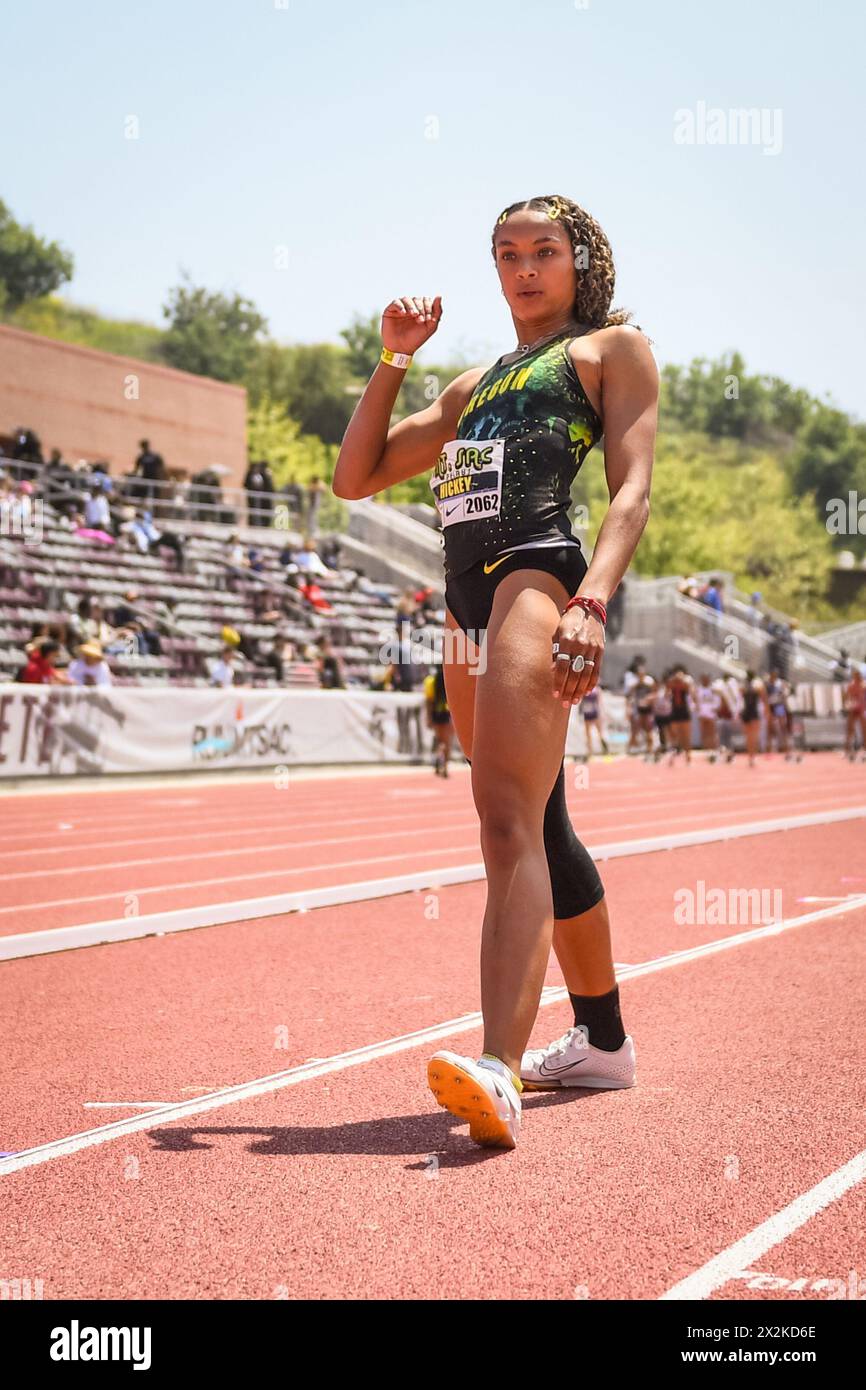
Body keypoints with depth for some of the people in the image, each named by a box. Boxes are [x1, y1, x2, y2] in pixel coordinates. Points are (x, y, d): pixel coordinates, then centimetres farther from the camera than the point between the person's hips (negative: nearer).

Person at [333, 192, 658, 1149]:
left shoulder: (613, 347, 11)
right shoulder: (474, 385, 29)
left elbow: (632, 488, -4)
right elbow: (356, 477, 26)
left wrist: (591, 602, -20)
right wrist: (393, 359, 16)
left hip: (542, 574, -8)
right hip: (468, 601, 8)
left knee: (509, 819, -24)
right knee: (540, 828, 13)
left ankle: (499, 1070, -35)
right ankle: (602, 1040, 26)